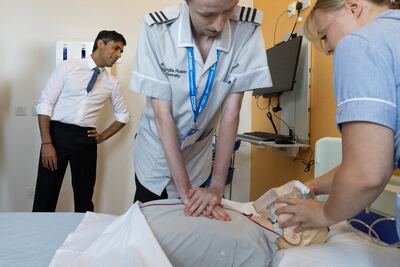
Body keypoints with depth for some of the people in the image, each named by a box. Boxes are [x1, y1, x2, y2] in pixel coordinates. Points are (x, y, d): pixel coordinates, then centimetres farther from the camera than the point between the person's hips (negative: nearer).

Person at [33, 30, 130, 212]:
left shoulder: (112, 83, 9)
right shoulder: (68, 67, 0)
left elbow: (123, 116, 22)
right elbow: (45, 104, -5)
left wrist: (103, 137, 9)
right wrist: (46, 143, -13)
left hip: (86, 139, 3)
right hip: (58, 133, -3)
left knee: (84, 199, 10)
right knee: (45, 198, 0)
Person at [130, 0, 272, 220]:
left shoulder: (247, 29, -21)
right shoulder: (156, 30, -25)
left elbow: (231, 113, -19)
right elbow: (162, 114, -23)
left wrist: (217, 186, -22)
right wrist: (185, 189, -26)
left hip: (197, 156, 1)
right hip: (156, 153, -1)